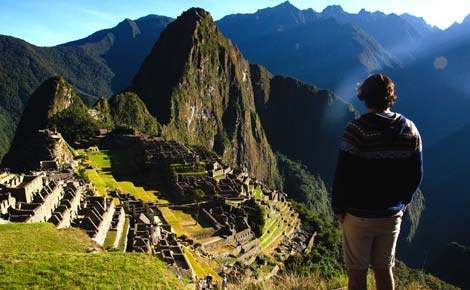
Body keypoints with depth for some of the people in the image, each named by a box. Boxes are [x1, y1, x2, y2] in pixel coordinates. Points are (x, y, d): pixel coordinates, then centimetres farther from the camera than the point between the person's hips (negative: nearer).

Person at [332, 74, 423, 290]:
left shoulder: (357, 129, -18)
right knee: (384, 270, 20)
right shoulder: (409, 130, -1)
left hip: (359, 216, -5)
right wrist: (402, 203, 18)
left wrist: (338, 208, -3)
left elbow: (343, 174, -17)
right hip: (392, 215, 5)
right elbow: (416, 175, 5)